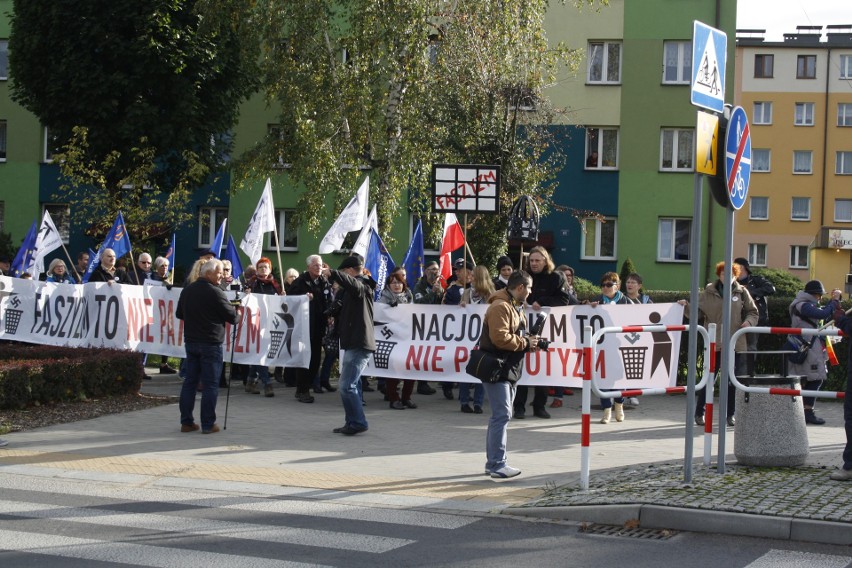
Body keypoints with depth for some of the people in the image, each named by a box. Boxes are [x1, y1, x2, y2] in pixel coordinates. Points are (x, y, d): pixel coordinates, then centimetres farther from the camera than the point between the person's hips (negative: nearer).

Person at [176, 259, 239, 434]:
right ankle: (208, 424, 0)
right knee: (210, 384, -1)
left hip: (190, 341, 7)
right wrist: (235, 311, 10)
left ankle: (186, 421, 12)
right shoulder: (215, 292, -14)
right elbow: (232, 316, -11)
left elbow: (179, 313, 19)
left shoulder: (187, 291, 8)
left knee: (190, 382, 11)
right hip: (210, 343, -7)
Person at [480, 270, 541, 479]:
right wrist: (525, 343, -15)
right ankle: (497, 465, -11)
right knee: (502, 415, -12)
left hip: (509, 369, 11)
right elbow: (500, 338, -25)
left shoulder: (515, 307, 18)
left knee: (501, 415, 13)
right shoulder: (500, 307, -16)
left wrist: (529, 342, 4)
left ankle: (492, 463, 19)